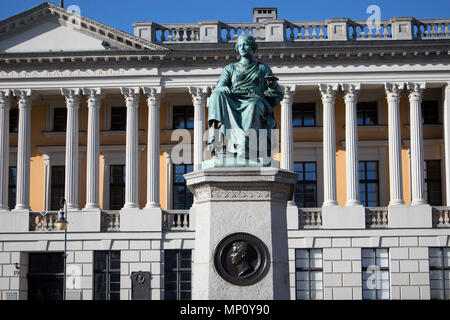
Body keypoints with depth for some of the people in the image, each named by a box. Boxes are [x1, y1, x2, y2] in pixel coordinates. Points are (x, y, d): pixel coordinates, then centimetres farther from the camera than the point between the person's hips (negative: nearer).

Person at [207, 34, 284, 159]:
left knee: (253, 105, -40)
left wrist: (272, 85, -6)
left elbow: (279, 95, 18)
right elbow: (218, 88, 12)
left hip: (255, 100, -1)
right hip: (232, 103, 2)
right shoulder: (230, 68, 28)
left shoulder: (263, 68, 25)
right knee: (218, 95, -33)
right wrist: (224, 89, -13)